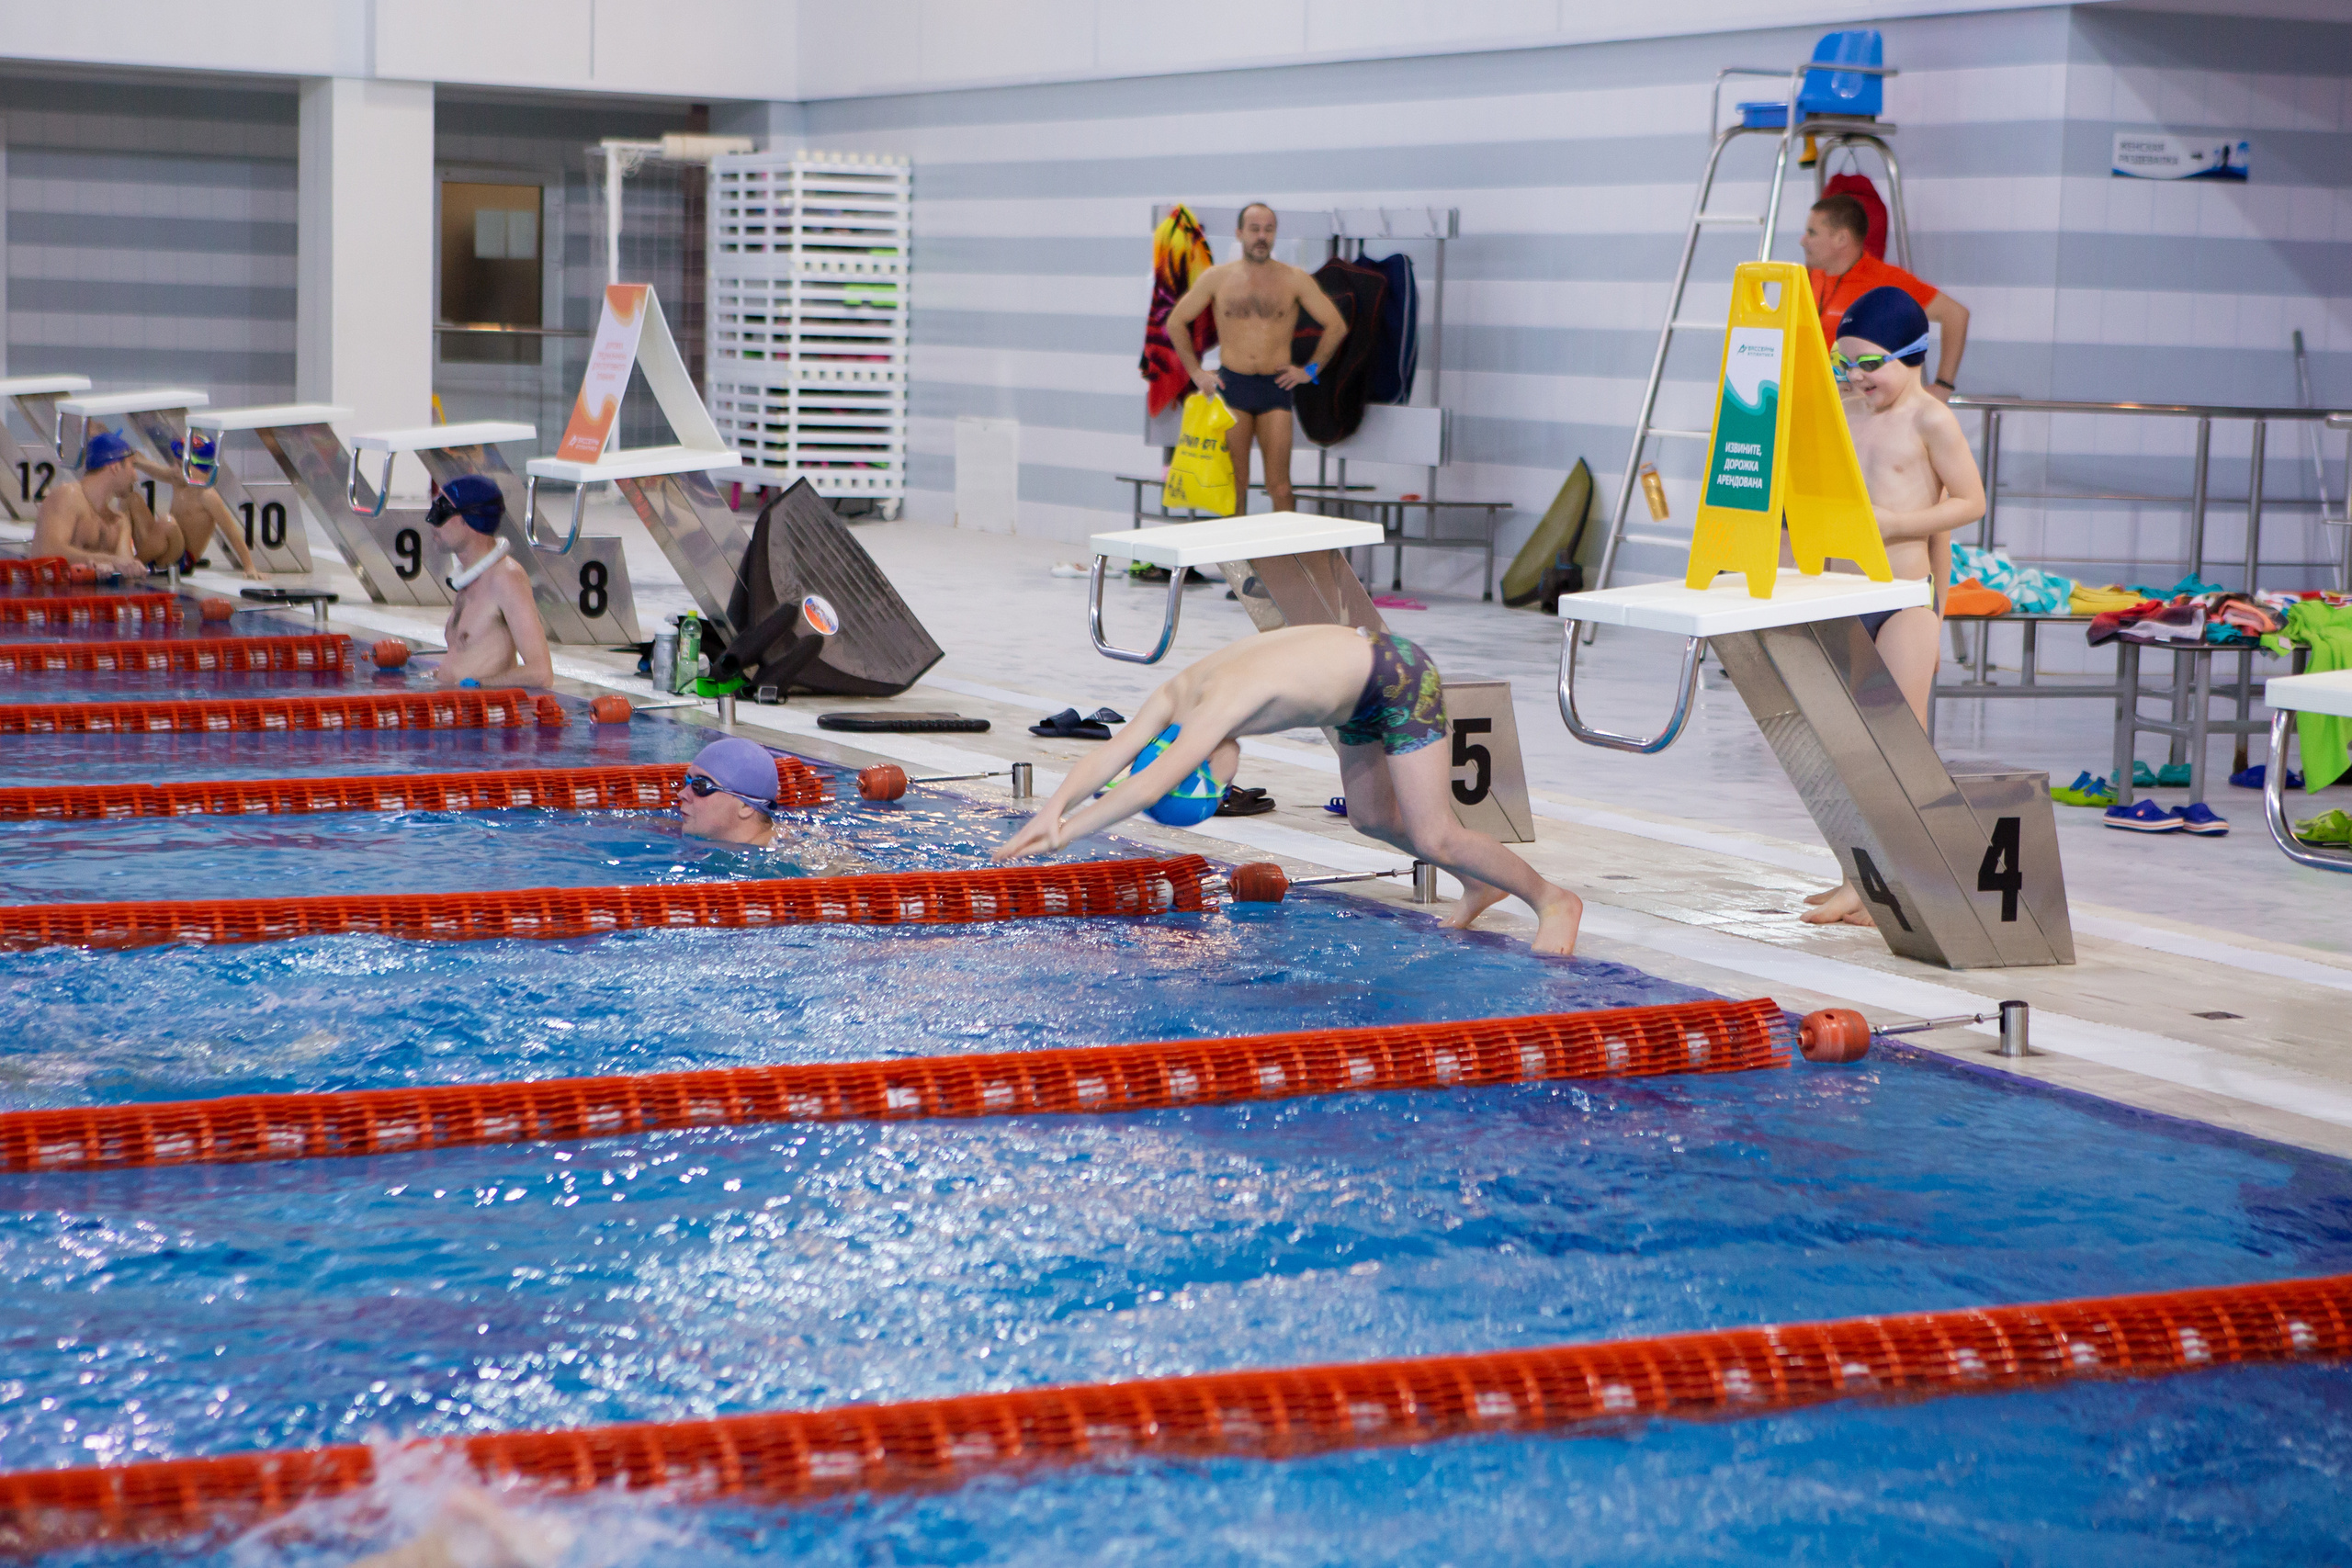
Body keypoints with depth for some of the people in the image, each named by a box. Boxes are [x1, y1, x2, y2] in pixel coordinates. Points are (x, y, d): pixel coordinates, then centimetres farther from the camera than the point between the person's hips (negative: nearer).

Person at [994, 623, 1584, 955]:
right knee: (1372, 819, 18)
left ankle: (1552, 900, 10)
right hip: (1356, 687, 9)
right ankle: (1481, 884, 38)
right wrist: (1055, 806, -33)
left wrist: (1064, 832, -43)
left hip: (1401, 678, -9)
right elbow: (1109, 756, -15)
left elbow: (1149, 786, -43)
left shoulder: (1221, 703, -35)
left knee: (1433, 837, -8)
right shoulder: (1175, 695, -11)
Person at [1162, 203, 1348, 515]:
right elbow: (1176, 322, 14)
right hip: (1230, 386, 1)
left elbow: (1336, 326, 8)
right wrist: (1195, 371, 7)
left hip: (1275, 388, -1)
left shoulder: (1295, 280, 2)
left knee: (1280, 487, -6)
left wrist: (1310, 370, 3)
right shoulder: (1216, 278, 4)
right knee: (1233, 485, 2)